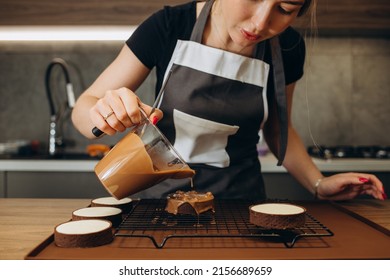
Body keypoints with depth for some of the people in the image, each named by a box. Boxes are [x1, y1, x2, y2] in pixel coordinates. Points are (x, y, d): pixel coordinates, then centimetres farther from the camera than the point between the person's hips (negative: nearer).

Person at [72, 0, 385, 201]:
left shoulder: (287, 49, -7)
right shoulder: (169, 27, -14)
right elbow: (83, 108, -9)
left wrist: (318, 183, -5)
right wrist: (102, 113, -32)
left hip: (241, 196, 3)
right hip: (168, 193, -2)